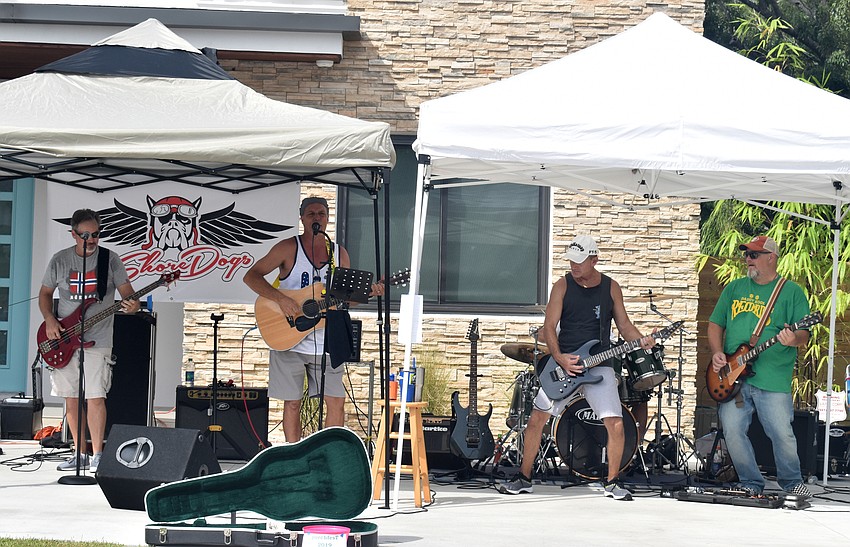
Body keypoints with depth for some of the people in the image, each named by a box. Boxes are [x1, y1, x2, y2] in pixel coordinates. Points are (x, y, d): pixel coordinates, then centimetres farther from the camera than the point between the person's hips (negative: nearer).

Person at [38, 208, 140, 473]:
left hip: (97, 339, -3)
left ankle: (97, 455, -6)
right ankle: (80, 454, 16)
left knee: (95, 397, -12)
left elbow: (126, 292, 0)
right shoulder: (59, 260, 6)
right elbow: (45, 294, 16)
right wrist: (49, 320, -2)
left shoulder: (110, 260, 0)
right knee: (71, 398, 6)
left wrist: (131, 305, -23)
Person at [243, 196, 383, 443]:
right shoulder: (289, 248, -5)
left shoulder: (340, 253, 9)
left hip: (326, 342, 4)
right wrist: (280, 298, -22)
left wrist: (368, 291, -6)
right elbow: (251, 276, -9)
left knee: (337, 402, 1)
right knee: (292, 403, 1)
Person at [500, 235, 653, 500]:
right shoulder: (563, 286, -1)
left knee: (616, 425, -11)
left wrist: (640, 340, -12)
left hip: (598, 364, 0)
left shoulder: (611, 288, 4)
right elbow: (549, 327, -4)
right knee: (537, 418, -2)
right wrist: (559, 358, -18)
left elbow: (623, 324, 9)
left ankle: (612, 482, 7)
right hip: (563, 362, 0)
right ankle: (524, 478, 12)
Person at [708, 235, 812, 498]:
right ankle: (751, 483, 14)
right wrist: (717, 352, 1)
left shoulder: (791, 292, 4)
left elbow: (804, 335, -1)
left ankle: (791, 482, 15)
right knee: (732, 432, -3)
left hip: (773, 380, -4)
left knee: (782, 434, -8)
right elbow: (715, 324, 19)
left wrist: (793, 338, -25)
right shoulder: (734, 289, 16)